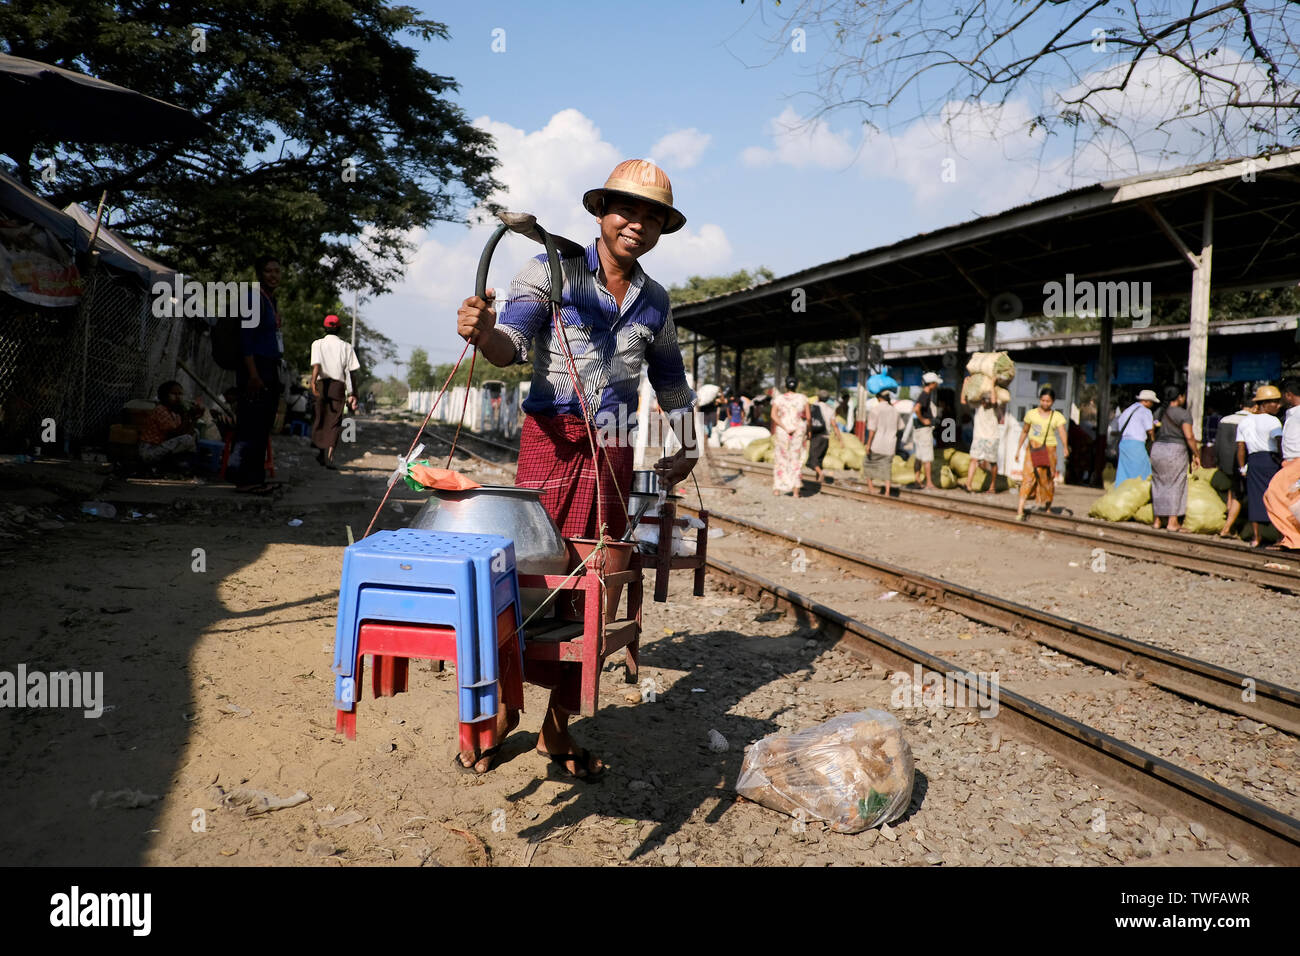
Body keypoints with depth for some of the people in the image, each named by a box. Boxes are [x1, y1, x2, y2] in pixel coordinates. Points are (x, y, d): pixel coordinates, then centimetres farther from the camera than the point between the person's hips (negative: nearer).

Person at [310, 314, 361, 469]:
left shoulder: (317, 344, 5)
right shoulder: (346, 347, 8)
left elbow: (316, 364, -13)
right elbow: (350, 371, 2)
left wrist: (313, 381, -25)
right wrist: (352, 394, 5)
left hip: (322, 384, 1)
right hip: (338, 386, -1)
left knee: (320, 418, 16)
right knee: (335, 422, -2)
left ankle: (320, 452, 28)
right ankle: (329, 455, -18)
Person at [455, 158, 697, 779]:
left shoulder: (655, 303, 14)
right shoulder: (551, 270, 0)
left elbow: (670, 380, 26)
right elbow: (514, 345, -14)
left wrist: (686, 448, 23)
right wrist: (483, 334, -35)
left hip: (613, 455, 5)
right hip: (551, 442, -4)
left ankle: (557, 728, 16)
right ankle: (500, 709, 13)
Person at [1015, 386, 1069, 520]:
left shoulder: (1057, 417, 1)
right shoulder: (1031, 414, 6)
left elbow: (1062, 433, -12)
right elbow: (1024, 431, 17)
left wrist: (1065, 447, -30)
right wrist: (1018, 448, 18)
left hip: (1048, 450, 0)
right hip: (1033, 448, 0)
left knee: (1046, 477, 6)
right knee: (1028, 477, -11)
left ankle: (1045, 501, 36)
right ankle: (1020, 510, -19)